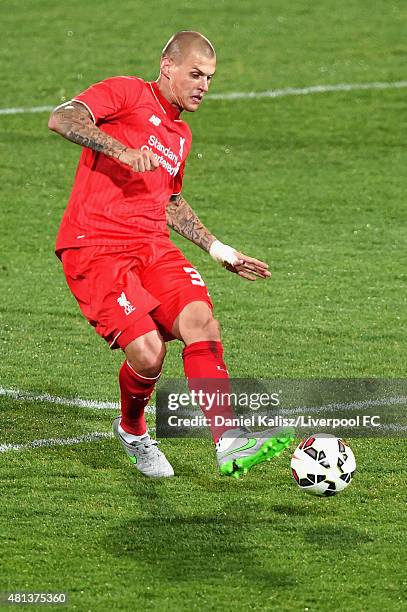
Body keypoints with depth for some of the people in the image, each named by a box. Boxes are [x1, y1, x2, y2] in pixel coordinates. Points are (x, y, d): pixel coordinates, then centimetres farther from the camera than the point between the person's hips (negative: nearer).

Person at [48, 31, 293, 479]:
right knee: (148, 351, -20)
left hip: (152, 246, 7)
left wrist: (217, 249, 31)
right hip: (94, 248, -7)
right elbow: (61, 118, -16)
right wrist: (122, 150, -27)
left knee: (200, 319, -21)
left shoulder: (180, 135, 23)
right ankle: (132, 432, 13)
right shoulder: (127, 93, 0)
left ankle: (229, 442, -28)